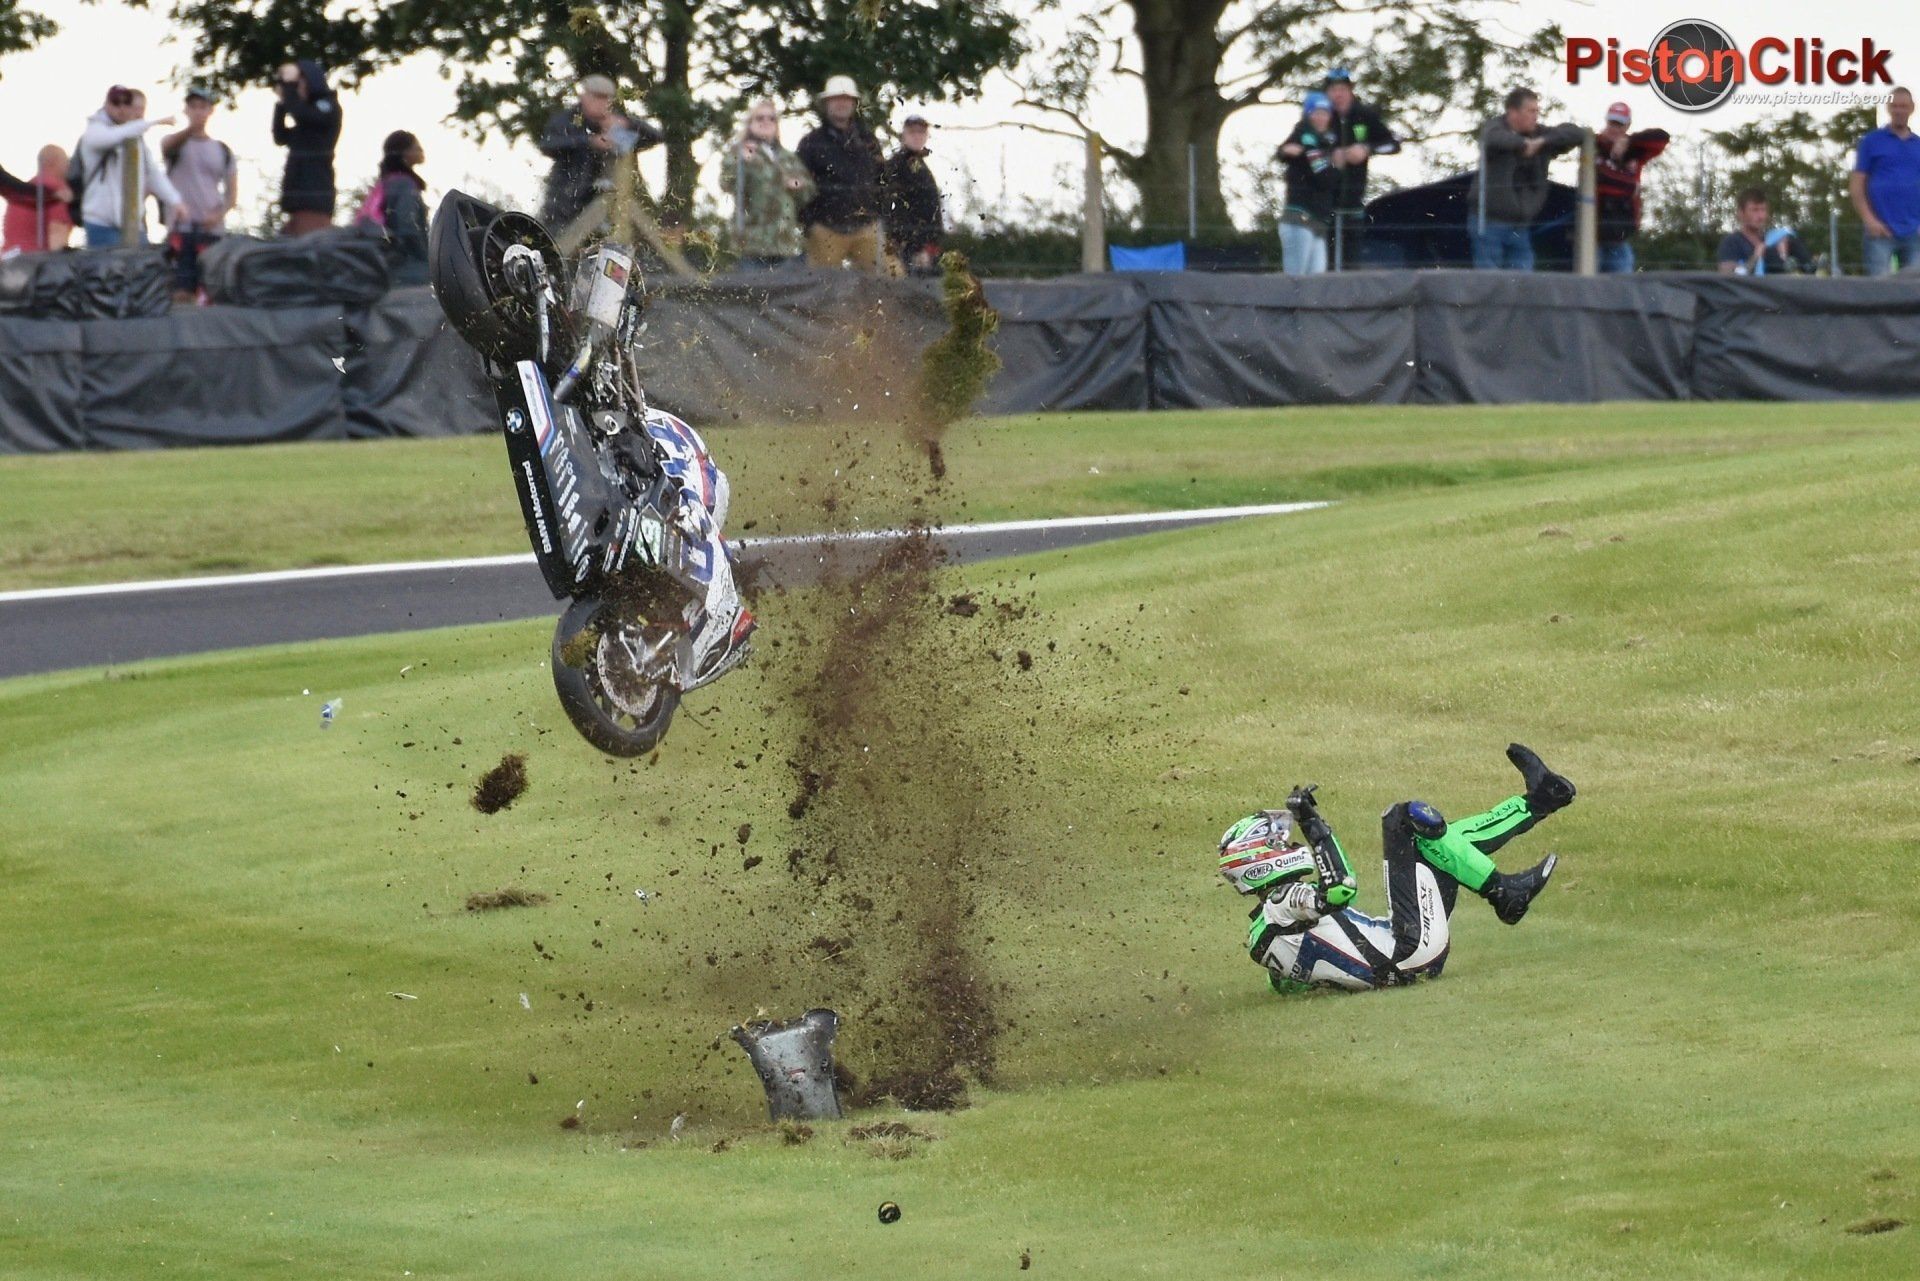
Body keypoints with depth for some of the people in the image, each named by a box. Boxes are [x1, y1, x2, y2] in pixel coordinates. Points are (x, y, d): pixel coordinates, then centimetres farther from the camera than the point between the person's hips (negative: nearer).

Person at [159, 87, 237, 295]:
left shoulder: (222, 150, 14)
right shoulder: (176, 143, 6)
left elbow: (232, 193, 13)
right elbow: (168, 145, -20)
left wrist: (219, 214, -8)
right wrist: (190, 130, -42)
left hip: (212, 229, 2)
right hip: (180, 228, -2)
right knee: (180, 289, -9)